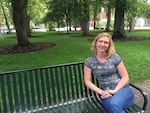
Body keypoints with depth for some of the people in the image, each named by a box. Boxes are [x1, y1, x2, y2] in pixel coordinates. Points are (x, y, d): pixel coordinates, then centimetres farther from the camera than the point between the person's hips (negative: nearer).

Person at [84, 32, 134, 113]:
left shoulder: (115, 57, -1)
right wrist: (101, 92, -10)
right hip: (106, 94, 0)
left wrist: (115, 90, -13)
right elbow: (87, 81, 1)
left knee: (114, 104, -34)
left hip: (122, 89, 0)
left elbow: (125, 77, 0)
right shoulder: (89, 61, 2)